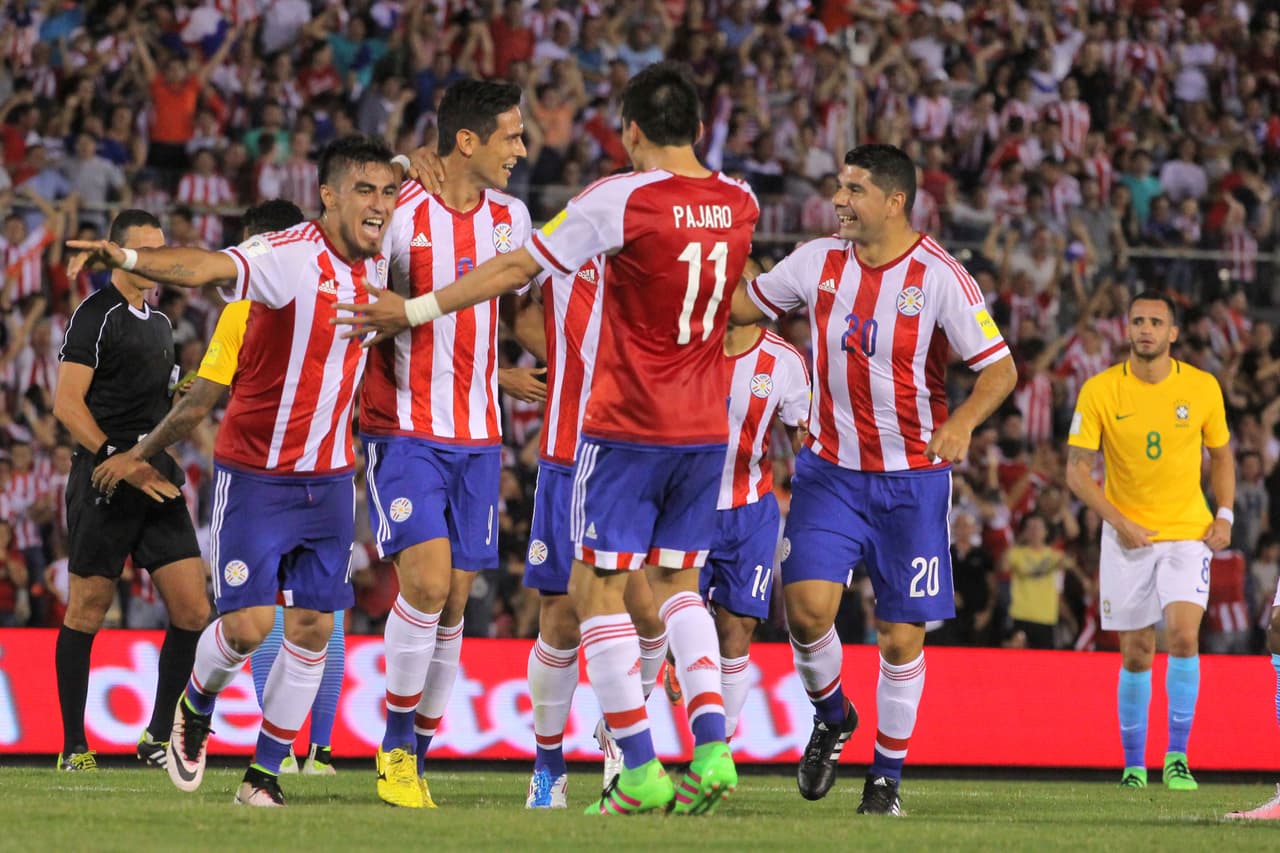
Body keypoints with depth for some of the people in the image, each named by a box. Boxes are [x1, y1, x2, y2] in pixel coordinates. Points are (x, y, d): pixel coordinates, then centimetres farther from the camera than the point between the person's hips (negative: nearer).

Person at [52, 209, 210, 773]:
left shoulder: (159, 322, 19)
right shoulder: (96, 317, -6)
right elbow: (67, 404, -13)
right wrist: (122, 462, -19)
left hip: (157, 483, 7)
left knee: (192, 610, -2)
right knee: (86, 613, -1)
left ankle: (158, 738, 7)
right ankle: (74, 747, 6)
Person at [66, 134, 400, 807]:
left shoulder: (379, 266, 1)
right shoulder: (289, 255, -20)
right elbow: (206, 268, -37)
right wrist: (129, 258, -57)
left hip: (330, 477, 5)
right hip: (255, 472, -5)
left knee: (312, 628, 0)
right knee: (249, 623, -9)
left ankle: (264, 772, 13)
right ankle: (194, 709, 24)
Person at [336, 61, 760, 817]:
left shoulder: (620, 199, -14)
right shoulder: (740, 204, 3)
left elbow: (517, 270, -10)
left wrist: (417, 310, -1)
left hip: (628, 428, -6)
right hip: (706, 430, 6)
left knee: (598, 591, 2)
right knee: (677, 584, 18)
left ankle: (642, 772, -5)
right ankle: (713, 749, 1)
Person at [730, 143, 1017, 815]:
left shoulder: (939, 277, -12)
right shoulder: (820, 261, 0)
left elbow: (1000, 367, -12)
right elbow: (743, 305, 14)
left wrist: (963, 422, -29)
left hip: (912, 479, -3)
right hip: (830, 471, 3)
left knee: (901, 636, 0)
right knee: (806, 603, -15)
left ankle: (887, 777, 16)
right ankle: (832, 719, 15)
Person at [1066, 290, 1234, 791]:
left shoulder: (1203, 388, -1)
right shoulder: (1100, 391, -6)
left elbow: (1221, 454, 13)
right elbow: (1077, 469, -4)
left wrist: (1224, 515, -1)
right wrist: (1120, 522, -14)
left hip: (1188, 533, 0)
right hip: (1127, 539, 0)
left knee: (1183, 633, -20)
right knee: (1136, 655, 2)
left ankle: (1177, 757, -11)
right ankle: (1133, 764, 18)